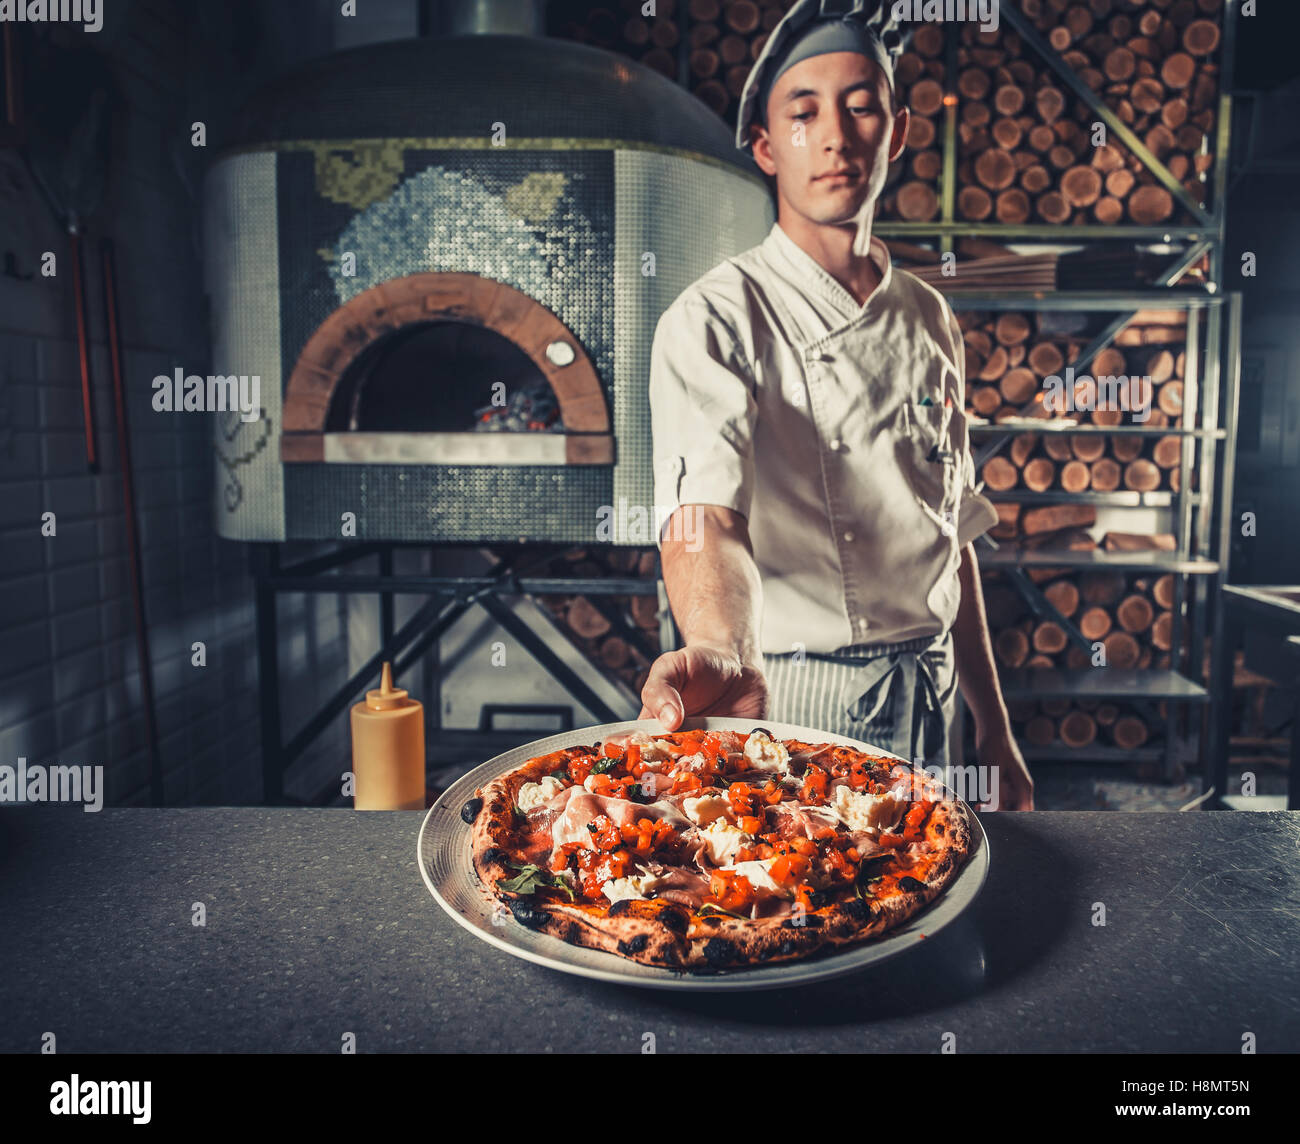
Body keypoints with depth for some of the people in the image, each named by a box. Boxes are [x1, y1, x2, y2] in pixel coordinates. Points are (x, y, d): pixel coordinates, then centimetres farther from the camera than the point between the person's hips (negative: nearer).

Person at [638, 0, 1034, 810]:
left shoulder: (930, 322, 7)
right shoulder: (715, 320, -11)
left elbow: (952, 537, 11)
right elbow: (704, 511, -28)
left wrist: (994, 729, 12)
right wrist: (726, 656, -50)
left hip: (930, 707, 6)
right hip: (791, 707, -5)